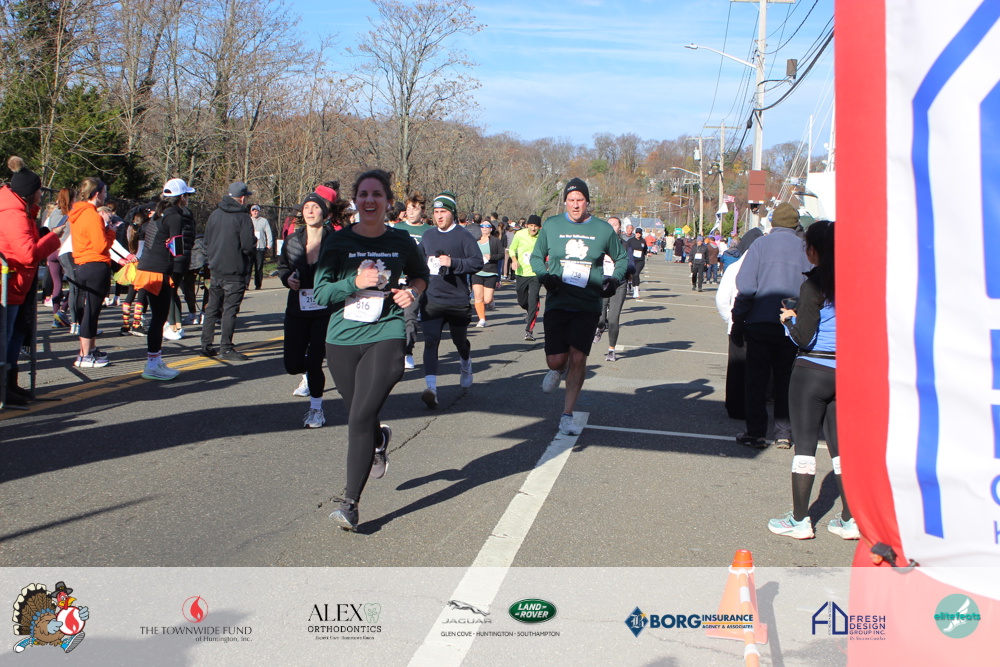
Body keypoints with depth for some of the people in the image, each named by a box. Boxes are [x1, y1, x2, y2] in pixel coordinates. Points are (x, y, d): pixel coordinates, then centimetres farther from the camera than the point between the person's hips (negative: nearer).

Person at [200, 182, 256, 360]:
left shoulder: (214, 215, 7)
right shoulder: (243, 218, -13)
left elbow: (206, 241, 13)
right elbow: (248, 246, -18)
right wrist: (254, 242, 3)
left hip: (216, 270, 6)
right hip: (235, 271, -6)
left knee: (212, 308, 13)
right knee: (230, 310, -2)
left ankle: (206, 345, 16)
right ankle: (226, 348, -2)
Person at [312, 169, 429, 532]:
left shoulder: (401, 241, 4)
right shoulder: (338, 241, 0)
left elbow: (420, 275, 23)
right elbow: (321, 293, -5)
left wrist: (412, 292, 1)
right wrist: (356, 282, -19)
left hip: (385, 336, -2)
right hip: (342, 339, 2)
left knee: (361, 417, -14)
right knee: (357, 416, 15)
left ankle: (350, 503, -7)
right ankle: (380, 439, 53)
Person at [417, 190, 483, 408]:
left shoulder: (463, 236, -6)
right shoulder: (428, 235, 9)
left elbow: (478, 261, -15)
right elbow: (419, 260, 26)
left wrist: (453, 263, -24)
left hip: (458, 300, -2)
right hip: (431, 299, 2)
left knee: (460, 341, 16)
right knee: (430, 341, -14)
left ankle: (466, 366, 50)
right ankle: (431, 388, -20)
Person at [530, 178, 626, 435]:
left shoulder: (603, 229, 4)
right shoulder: (551, 226, 4)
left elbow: (622, 258, 18)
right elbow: (536, 257, 15)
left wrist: (615, 279, -1)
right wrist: (544, 275, -5)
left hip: (588, 306, 0)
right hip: (557, 304, 0)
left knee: (578, 358, -8)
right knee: (555, 360, -5)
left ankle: (567, 416, 3)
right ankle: (558, 370, 36)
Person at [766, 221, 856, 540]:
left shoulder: (814, 285, -14)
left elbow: (804, 337, -17)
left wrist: (789, 318, 3)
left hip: (813, 371, -6)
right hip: (847, 372, 6)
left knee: (805, 443, 3)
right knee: (840, 442, 14)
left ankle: (800, 520, 10)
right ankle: (850, 519, 16)